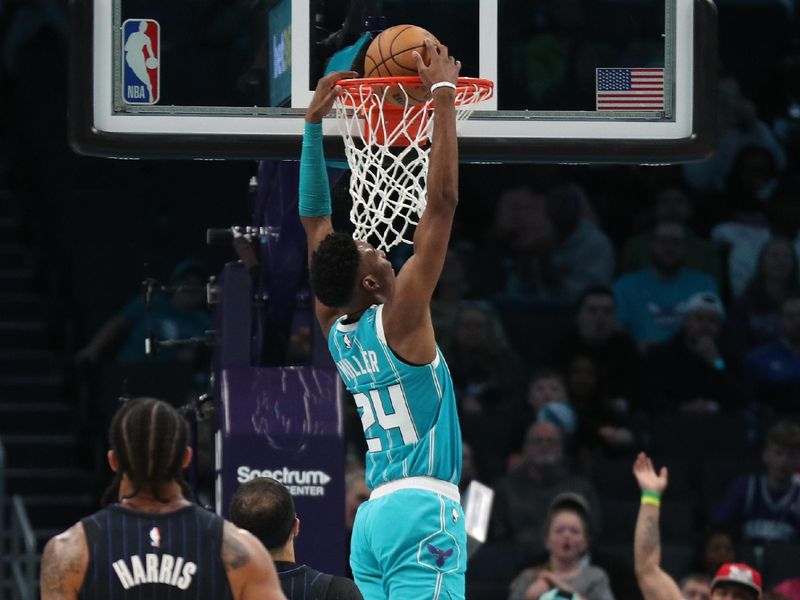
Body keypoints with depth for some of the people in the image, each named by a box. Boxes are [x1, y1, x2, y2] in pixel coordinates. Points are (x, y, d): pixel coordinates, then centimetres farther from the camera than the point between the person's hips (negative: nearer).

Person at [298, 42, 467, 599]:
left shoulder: (336, 332, 10)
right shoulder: (399, 319, -8)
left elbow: (315, 219, 18)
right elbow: (442, 201, -11)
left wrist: (314, 123, 19)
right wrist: (444, 95, -7)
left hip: (373, 515, 8)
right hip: (424, 512, -8)